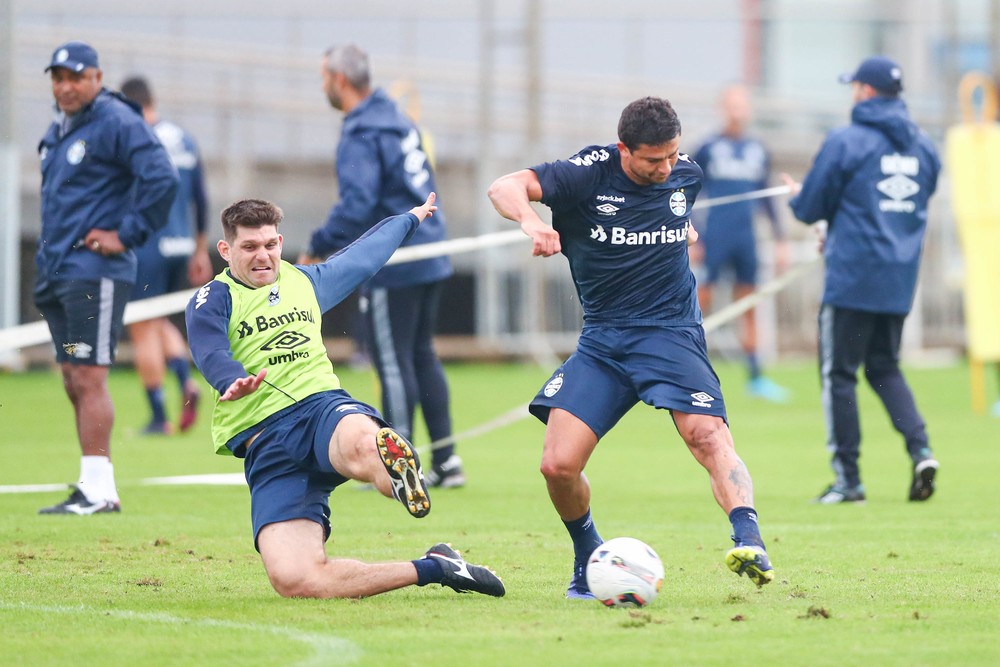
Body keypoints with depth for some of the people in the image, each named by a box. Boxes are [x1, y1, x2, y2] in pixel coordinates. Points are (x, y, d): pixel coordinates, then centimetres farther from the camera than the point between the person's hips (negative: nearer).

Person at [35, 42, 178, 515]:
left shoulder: (117, 123, -10)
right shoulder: (58, 130, 18)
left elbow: (162, 179, -19)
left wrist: (126, 235, -16)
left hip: (95, 273, -9)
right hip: (57, 271, 9)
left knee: (88, 378, -13)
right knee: (74, 383, 9)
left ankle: (97, 490, -13)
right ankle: (97, 489, 13)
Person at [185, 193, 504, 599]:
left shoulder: (306, 281, 24)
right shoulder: (212, 302, 8)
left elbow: (363, 256, 44)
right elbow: (211, 355, -14)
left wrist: (410, 219, 59)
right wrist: (234, 382, -37)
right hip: (264, 442, 0)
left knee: (362, 445, -49)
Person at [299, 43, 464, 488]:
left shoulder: (361, 136, -16)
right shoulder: (397, 120, 13)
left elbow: (356, 205, -27)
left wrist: (317, 249, -17)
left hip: (392, 268, -9)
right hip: (429, 258, 9)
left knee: (393, 362, -2)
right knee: (421, 354, 16)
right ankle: (446, 460, 16)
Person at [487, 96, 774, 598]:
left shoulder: (687, 176, 3)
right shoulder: (590, 174, -9)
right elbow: (505, 188, -22)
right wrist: (530, 220, -39)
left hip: (671, 332, 0)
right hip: (601, 342, 0)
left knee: (710, 438, -26)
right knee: (558, 465, -9)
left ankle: (748, 541, -38)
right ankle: (588, 559, 17)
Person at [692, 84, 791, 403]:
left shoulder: (757, 151, 11)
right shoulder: (708, 148, -2)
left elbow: (767, 199, 18)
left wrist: (779, 239, 16)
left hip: (745, 239, 5)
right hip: (714, 241, -4)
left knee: (748, 307, 7)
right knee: (700, 303, -7)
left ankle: (755, 376, 11)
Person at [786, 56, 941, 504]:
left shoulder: (845, 142, -11)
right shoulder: (922, 146, 9)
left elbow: (811, 208, -8)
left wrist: (797, 196, 18)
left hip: (852, 277, -6)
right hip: (900, 280, 6)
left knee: (839, 373, 3)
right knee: (884, 367, 17)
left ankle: (848, 478, 2)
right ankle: (920, 449, -4)